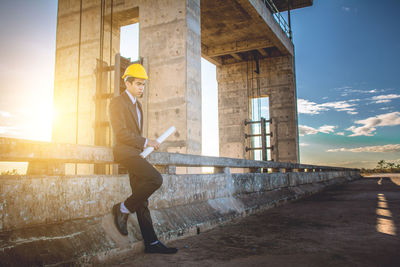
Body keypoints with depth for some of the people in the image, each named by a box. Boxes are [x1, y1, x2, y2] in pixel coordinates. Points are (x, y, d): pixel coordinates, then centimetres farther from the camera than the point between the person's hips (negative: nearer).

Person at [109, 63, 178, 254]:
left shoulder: (137, 105, 21)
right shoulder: (117, 102, -6)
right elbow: (120, 132, -16)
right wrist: (146, 142, -16)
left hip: (135, 153, 9)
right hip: (124, 151, -9)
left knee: (142, 199, 5)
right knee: (155, 179, -24)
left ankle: (151, 243, 7)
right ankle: (123, 209, -8)